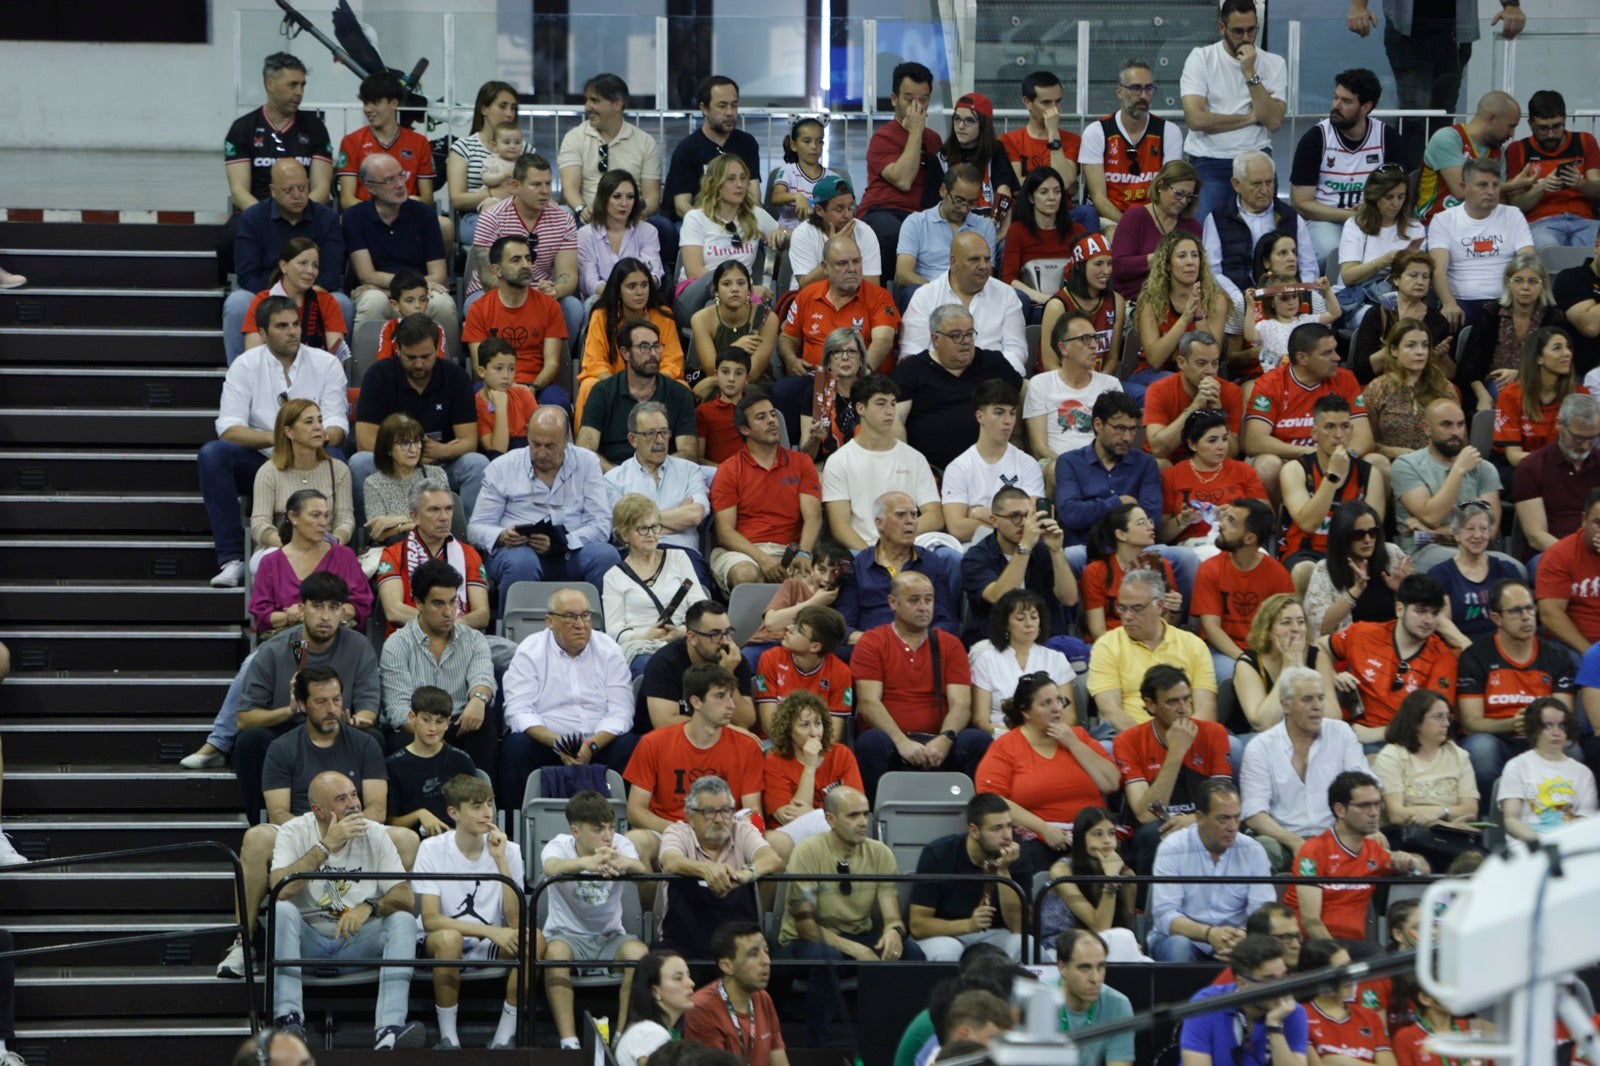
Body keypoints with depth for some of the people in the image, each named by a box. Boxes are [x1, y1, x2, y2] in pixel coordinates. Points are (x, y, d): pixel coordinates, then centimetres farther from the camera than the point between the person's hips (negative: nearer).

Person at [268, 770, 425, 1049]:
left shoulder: (374, 833, 0)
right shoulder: (294, 833, -6)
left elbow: (405, 898, -5)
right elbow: (280, 889, -24)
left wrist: (368, 907, -27)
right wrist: (326, 845, -24)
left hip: (357, 942, 2)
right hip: (307, 940, -2)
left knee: (403, 921, -25)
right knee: (282, 910, -31)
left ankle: (388, 1031, -41)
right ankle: (288, 1019, -39)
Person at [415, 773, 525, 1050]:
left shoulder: (508, 851, -2)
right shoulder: (433, 849, -7)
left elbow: (515, 922, -12)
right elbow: (430, 919, -17)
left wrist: (500, 860, -18)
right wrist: (490, 931, -26)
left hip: (493, 950, 3)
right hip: (443, 944, -3)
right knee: (448, 938, -37)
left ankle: (504, 1036, -18)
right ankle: (448, 1036, -21)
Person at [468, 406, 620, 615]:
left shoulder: (587, 463, 9)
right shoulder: (502, 468, 8)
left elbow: (600, 525, -1)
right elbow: (477, 528, 7)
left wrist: (561, 543, -19)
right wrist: (501, 537, -18)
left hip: (571, 551, 1)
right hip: (518, 549, -1)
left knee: (607, 556, -30)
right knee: (521, 562, -37)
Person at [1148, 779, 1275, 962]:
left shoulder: (1253, 851, 0)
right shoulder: (1172, 849, -8)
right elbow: (1164, 915, -16)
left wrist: (1243, 936, -33)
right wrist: (1208, 933, -34)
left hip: (1233, 940, 2)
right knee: (1178, 946, -36)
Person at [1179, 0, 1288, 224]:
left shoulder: (1274, 64, 7)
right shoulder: (1200, 58, 2)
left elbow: (1273, 121, -6)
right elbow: (1195, 118, -11)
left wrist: (1250, 73, -11)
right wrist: (1251, 117, -5)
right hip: (1209, 162, -2)